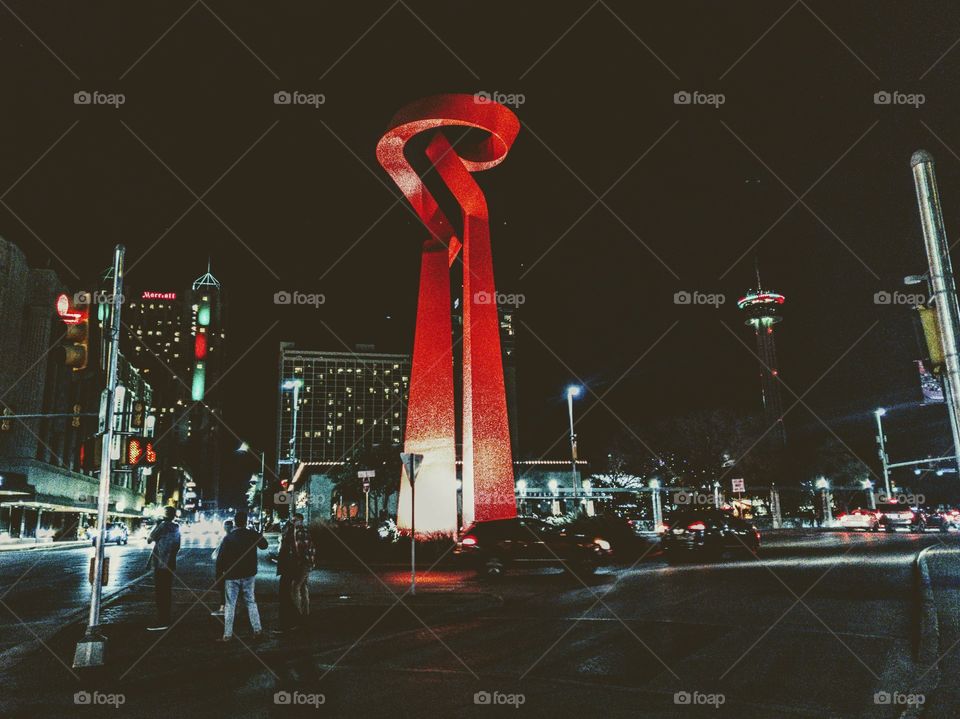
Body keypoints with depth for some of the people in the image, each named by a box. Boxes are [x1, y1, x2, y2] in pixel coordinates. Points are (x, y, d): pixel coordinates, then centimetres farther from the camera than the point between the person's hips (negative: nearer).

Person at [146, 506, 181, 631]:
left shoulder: (163, 525, -13)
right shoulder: (176, 528, 11)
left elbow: (149, 540, -5)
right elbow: (177, 547, 20)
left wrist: (156, 526, 5)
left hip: (160, 565, -8)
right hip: (170, 565, 8)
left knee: (160, 593, -5)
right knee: (167, 592, 14)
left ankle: (161, 622, -6)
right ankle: (166, 620, 20)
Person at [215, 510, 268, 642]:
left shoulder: (228, 538, -10)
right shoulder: (252, 535, -6)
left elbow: (220, 558, -9)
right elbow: (264, 545, 13)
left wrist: (221, 572, 4)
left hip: (232, 576, -2)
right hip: (249, 575, 2)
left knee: (230, 604, 5)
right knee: (251, 602, 12)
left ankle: (227, 634, 6)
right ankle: (257, 630, 10)